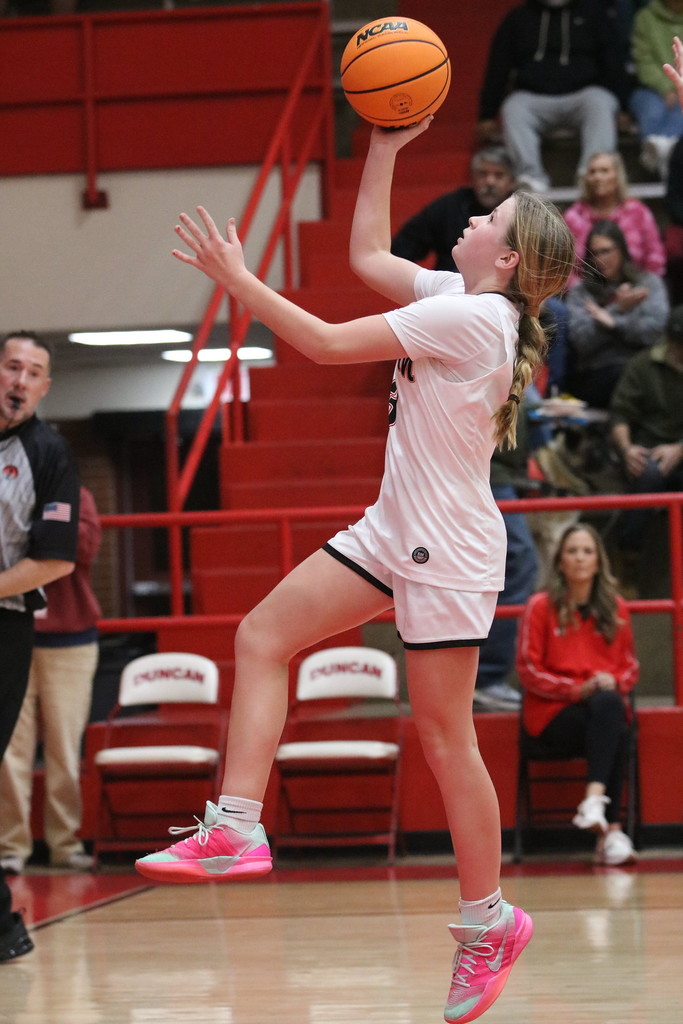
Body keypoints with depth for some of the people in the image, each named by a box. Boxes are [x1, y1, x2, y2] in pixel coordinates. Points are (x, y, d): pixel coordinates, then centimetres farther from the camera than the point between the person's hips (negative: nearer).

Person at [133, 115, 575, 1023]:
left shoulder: (471, 316, -20)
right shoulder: (458, 300, 7)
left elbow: (329, 344, -20)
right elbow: (368, 255, 23)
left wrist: (238, 280, -13)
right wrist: (385, 147, 19)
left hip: (447, 551, -10)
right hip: (394, 531, 10)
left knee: (444, 735, -3)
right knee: (264, 635, 1)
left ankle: (487, 922, 9)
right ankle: (235, 830, -2)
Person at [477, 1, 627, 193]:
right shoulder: (519, 17, 14)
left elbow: (611, 61, 9)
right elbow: (497, 68, 13)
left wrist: (618, 108, -3)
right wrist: (488, 116, 7)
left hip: (581, 95, -1)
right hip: (534, 97, 1)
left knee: (599, 105, -34)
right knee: (513, 109, -32)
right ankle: (531, 175, -44)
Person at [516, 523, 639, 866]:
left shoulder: (616, 608, 13)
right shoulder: (541, 606, 2)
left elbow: (630, 665, 17)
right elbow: (528, 670, 0)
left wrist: (614, 683, -8)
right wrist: (576, 689, -13)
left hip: (607, 709, 3)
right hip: (552, 715, -3)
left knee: (610, 705, -36)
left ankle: (595, 797, -49)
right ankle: (611, 829, -46)